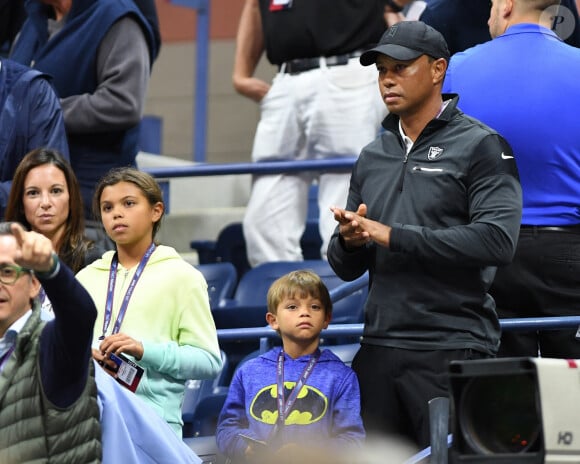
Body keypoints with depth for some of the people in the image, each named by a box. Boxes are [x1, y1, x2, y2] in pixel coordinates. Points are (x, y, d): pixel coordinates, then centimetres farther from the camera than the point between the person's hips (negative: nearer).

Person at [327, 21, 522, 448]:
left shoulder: (480, 147, -2)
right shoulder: (373, 157, 17)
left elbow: (498, 241, -17)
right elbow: (345, 268, 18)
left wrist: (391, 236, -15)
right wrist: (349, 241, -7)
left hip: (453, 350, -6)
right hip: (379, 350, 6)